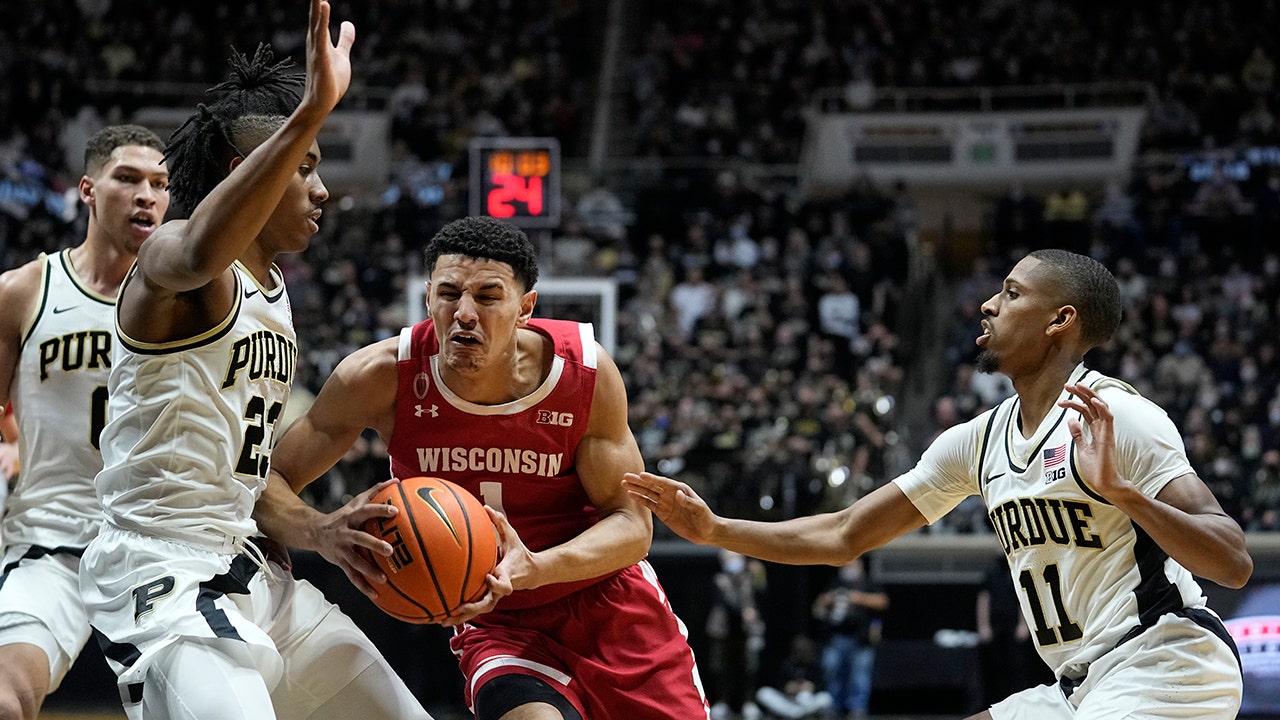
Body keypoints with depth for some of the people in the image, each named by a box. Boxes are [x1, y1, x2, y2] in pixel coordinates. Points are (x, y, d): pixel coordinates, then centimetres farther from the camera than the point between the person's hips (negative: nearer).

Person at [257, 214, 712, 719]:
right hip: (495, 624, -2)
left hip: (611, 602, 2)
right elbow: (267, 480, -16)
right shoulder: (383, 377, -20)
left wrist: (534, 570, -34)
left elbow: (632, 526, -14)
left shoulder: (586, 371, -19)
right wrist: (324, 536, -39)